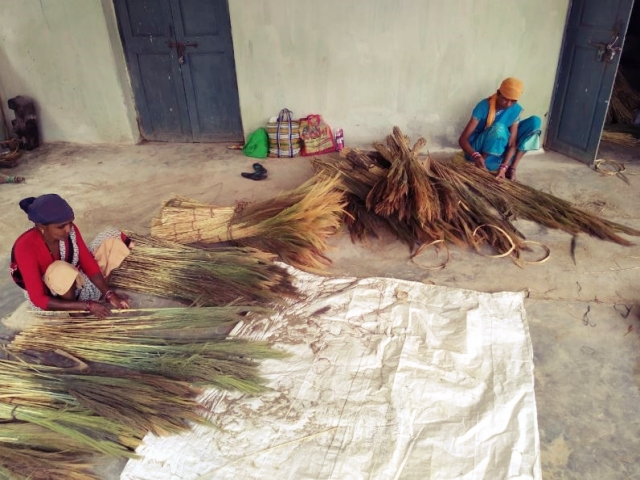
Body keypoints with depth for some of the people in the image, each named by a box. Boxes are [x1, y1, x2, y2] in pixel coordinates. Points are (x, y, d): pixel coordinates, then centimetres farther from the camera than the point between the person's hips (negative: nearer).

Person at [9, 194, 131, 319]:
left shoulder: (70, 230, -17)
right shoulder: (26, 247, -32)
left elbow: (89, 264, -11)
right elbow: (38, 299, -31)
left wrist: (109, 294, -25)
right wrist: (87, 305, -35)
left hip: (77, 284, 6)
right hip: (48, 303, -5)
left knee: (111, 238, -8)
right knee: (61, 270, -40)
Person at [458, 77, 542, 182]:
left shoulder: (516, 110, -9)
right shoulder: (484, 107, -21)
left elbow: (512, 143, -15)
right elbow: (462, 139, -26)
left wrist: (504, 167, -32)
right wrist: (475, 155, -46)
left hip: (499, 152, 5)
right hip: (478, 149, -5)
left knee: (535, 121, -10)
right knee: (499, 127, -35)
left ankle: (512, 167, -14)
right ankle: (479, 167, -20)